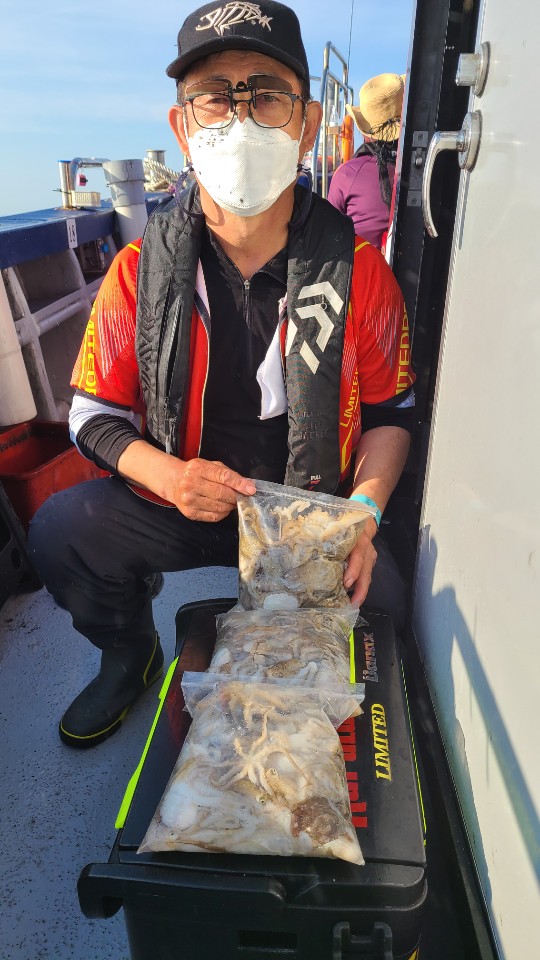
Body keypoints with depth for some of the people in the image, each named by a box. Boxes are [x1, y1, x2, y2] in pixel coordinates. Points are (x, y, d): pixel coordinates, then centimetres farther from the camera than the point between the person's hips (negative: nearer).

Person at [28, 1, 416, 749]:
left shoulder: (357, 270, -8)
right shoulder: (142, 269, -7)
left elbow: (389, 410, 1)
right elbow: (95, 413, -1)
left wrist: (363, 513, -17)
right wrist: (164, 474, -22)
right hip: (180, 506, 1)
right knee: (60, 528, -19)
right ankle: (131, 657, 15)